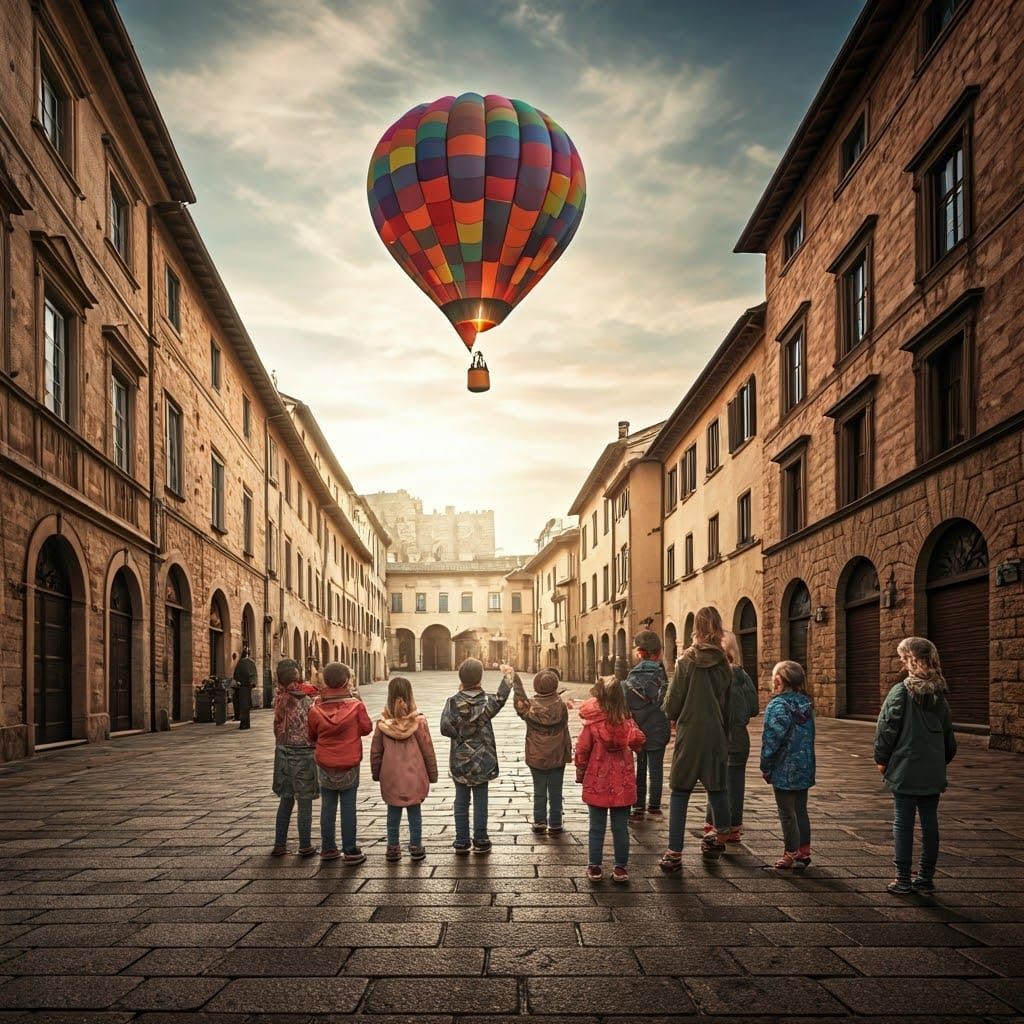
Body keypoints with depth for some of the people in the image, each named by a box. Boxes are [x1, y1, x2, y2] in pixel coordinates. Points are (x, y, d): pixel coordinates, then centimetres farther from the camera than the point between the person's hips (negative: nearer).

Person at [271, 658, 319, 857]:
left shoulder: (278, 699, 0)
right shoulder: (306, 701, -16)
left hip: (283, 753, 5)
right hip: (303, 754, -5)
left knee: (285, 800, 16)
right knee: (305, 803, 5)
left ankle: (279, 844, 21)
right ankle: (305, 846, 11)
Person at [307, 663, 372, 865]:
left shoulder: (316, 708, -7)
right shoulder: (355, 704, -13)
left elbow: (311, 736, 3)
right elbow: (367, 728, -4)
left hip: (325, 765, 2)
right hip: (349, 764, -2)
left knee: (328, 807, 12)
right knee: (348, 807, 4)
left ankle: (328, 848, 18)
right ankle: (350, 850, 7)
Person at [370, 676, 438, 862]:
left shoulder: (382, 723, -6)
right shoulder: (418, 721, -11)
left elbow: (375, 751, 2)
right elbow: (427, 750, -4)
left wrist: (376, 774, 16)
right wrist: (432, 774, 7)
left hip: (391, 777, 1)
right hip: (414, 777, -1)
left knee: (393, 812, 12)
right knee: (414, 812, 10)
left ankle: (393, 848, 18)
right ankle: (416, 847, 15)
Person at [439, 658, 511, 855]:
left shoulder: (453, 702, -11)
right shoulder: (487, 701, -9)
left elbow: (445, 728, -17)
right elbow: (502, 697, 10)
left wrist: (459, 733, 1)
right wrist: (508, 677, 23)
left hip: (459, 761, 0)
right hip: (482, 761, 0)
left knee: (461, 801, 9)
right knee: (480, 800, 7)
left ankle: (462, 842, 14)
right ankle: (480, 841, 11)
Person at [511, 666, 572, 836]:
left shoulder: (530, 706, -11)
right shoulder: (561, 705, -12)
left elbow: (519, 695, 6)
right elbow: (565, 731, -4)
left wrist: (513, 675, 15)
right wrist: (568, 752, 8)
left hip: (536, 758, 0)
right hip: (558, 757, 0)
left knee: (539, 791, 13)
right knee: (555, 792, 9)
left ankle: (539, 823, 13)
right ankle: (555, 825, 13)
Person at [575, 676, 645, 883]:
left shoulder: (591, 723, -14)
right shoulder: (627, 722, -9)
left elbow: (582, 750, -8)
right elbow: (638, 744, 0)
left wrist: (580, 773, 7)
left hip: (597, 784, -1)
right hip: (623, 785, 1)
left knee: (597, 828, 11)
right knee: (621, 828, 11)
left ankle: (595, 867, 16)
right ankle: (621, 868, 16)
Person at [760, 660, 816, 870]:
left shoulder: (778, 705, -16)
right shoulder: (806, 704, 6)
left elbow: (771, 740, -17)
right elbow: (809, 736, 12)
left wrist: (765, 767, -7)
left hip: (784, 770, -7)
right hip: (804, 769, 7)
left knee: (787, 813, 3)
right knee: (801, 810, 16)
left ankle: (791, 854, 8)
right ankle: (804, 852, 22)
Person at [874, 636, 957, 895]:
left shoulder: (900, 692, -13)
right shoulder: (939, 694, 4)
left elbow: (886, 729, -10)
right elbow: (948, 732, 12)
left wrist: (881, 759, 1)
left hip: (905, 770, -5)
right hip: (933, 772, 5)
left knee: (903, 823, 2)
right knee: (930, 822, 11)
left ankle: (903, 879, 6)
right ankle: (926, 877, 18)